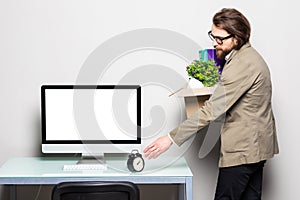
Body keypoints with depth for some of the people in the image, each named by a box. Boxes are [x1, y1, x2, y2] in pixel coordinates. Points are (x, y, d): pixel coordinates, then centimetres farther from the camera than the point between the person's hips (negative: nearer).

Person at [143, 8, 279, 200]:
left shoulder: (242, 65, -23)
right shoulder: (247, 55, 11)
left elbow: (212, 110, -26)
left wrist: (172, 138, -25)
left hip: (242, 149, -10)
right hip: (256, 145, 11)